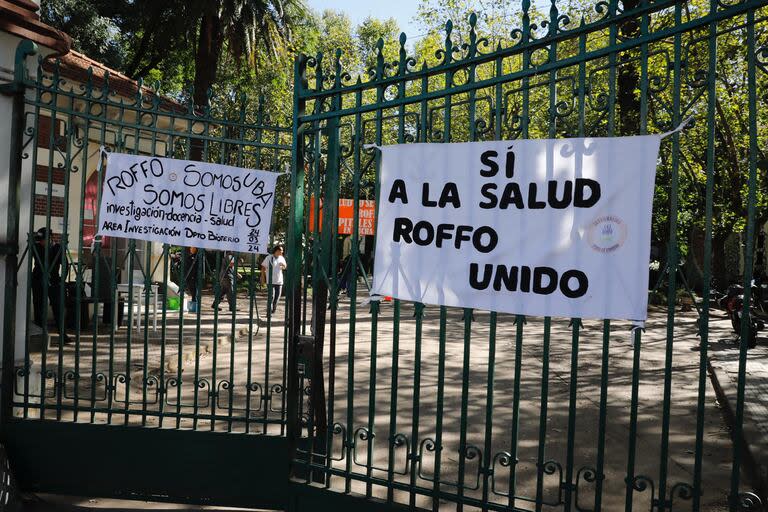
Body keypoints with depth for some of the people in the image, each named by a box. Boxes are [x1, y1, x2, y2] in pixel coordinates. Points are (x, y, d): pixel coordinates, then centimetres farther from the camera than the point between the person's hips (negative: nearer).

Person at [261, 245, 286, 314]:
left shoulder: (282, 258, 8)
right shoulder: (269, 258, -6)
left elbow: (285, 268, 17)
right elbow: (263, 267, -2)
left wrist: (284, 266, -7)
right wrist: (263, 277, -4)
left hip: (279, 281, 5)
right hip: (271, 281, -5)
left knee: (277, 297, 8)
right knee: (272, 296, -12)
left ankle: (273, 311, 22)